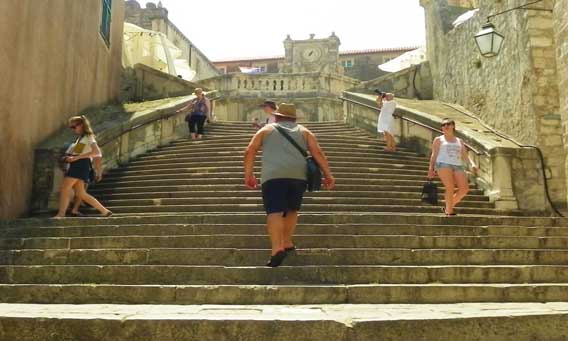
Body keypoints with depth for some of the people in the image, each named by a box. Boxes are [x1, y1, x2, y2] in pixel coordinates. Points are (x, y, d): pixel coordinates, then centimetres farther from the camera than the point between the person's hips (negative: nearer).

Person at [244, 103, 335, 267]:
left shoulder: (266, 129, 22)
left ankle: (277, 249, -27)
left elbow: (250, 151, 12)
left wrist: (248, 174, 16)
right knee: (292, 209, 21)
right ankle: (287, 243, 24)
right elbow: (318, 152, 10)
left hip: (273, 175, -2)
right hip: (298, 174, 2)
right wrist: (328, 175, 8)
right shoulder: (304, 131, 23)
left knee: (274, 212, -11)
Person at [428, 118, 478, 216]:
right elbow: (434, 154, 10)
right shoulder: (439, 139, 17)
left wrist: (472, 164, 0)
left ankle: (448, 207, 6)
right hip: (443, 164, -4)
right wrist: (431, 168, -3)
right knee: (450, 188, -19)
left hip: (458, 166, 4)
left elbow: (465, 155, 19)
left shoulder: (459, 141, 26)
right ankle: (449, 211, -9)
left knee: (464, 189, -11)